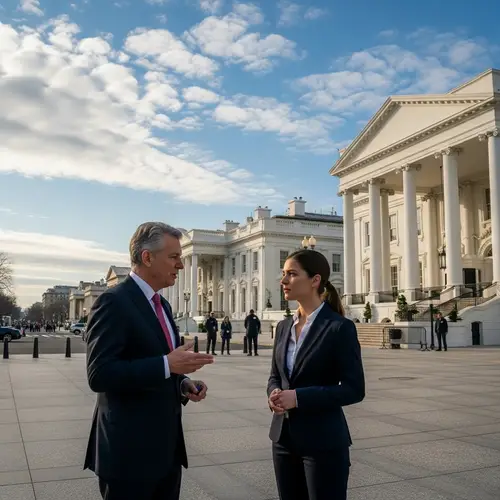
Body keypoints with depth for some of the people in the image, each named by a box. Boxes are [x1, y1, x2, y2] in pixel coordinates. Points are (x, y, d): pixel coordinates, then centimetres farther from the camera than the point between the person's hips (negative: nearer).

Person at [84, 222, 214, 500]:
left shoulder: (162, 305, 13)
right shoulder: (114, 301, -15)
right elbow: (99, 375, -23)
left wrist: (182, 383, 2)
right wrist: (167, 365, -25)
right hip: (129, 449, -8)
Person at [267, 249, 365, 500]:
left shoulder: (340, 327, -12)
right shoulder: (284, 326, 7)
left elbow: (354, 389, -14)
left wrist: (299, 397, -20)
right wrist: (274, 393, -8)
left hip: (323, 442, -6)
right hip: (283, 437, 6)